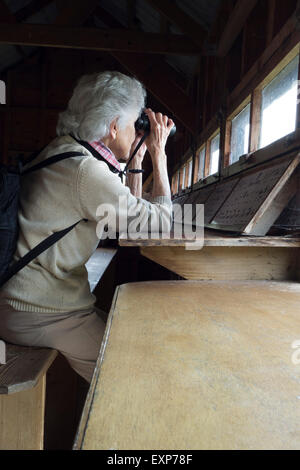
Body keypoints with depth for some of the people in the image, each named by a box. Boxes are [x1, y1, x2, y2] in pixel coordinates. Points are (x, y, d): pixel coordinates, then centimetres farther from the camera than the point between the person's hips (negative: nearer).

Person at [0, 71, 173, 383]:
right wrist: (159, 154, -7)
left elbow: (131, 211, 14)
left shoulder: (64, 151, 8)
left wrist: (136, 159, 11)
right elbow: (159, 222, -16)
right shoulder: (85, 170, -24)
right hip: (37, 313, -10)